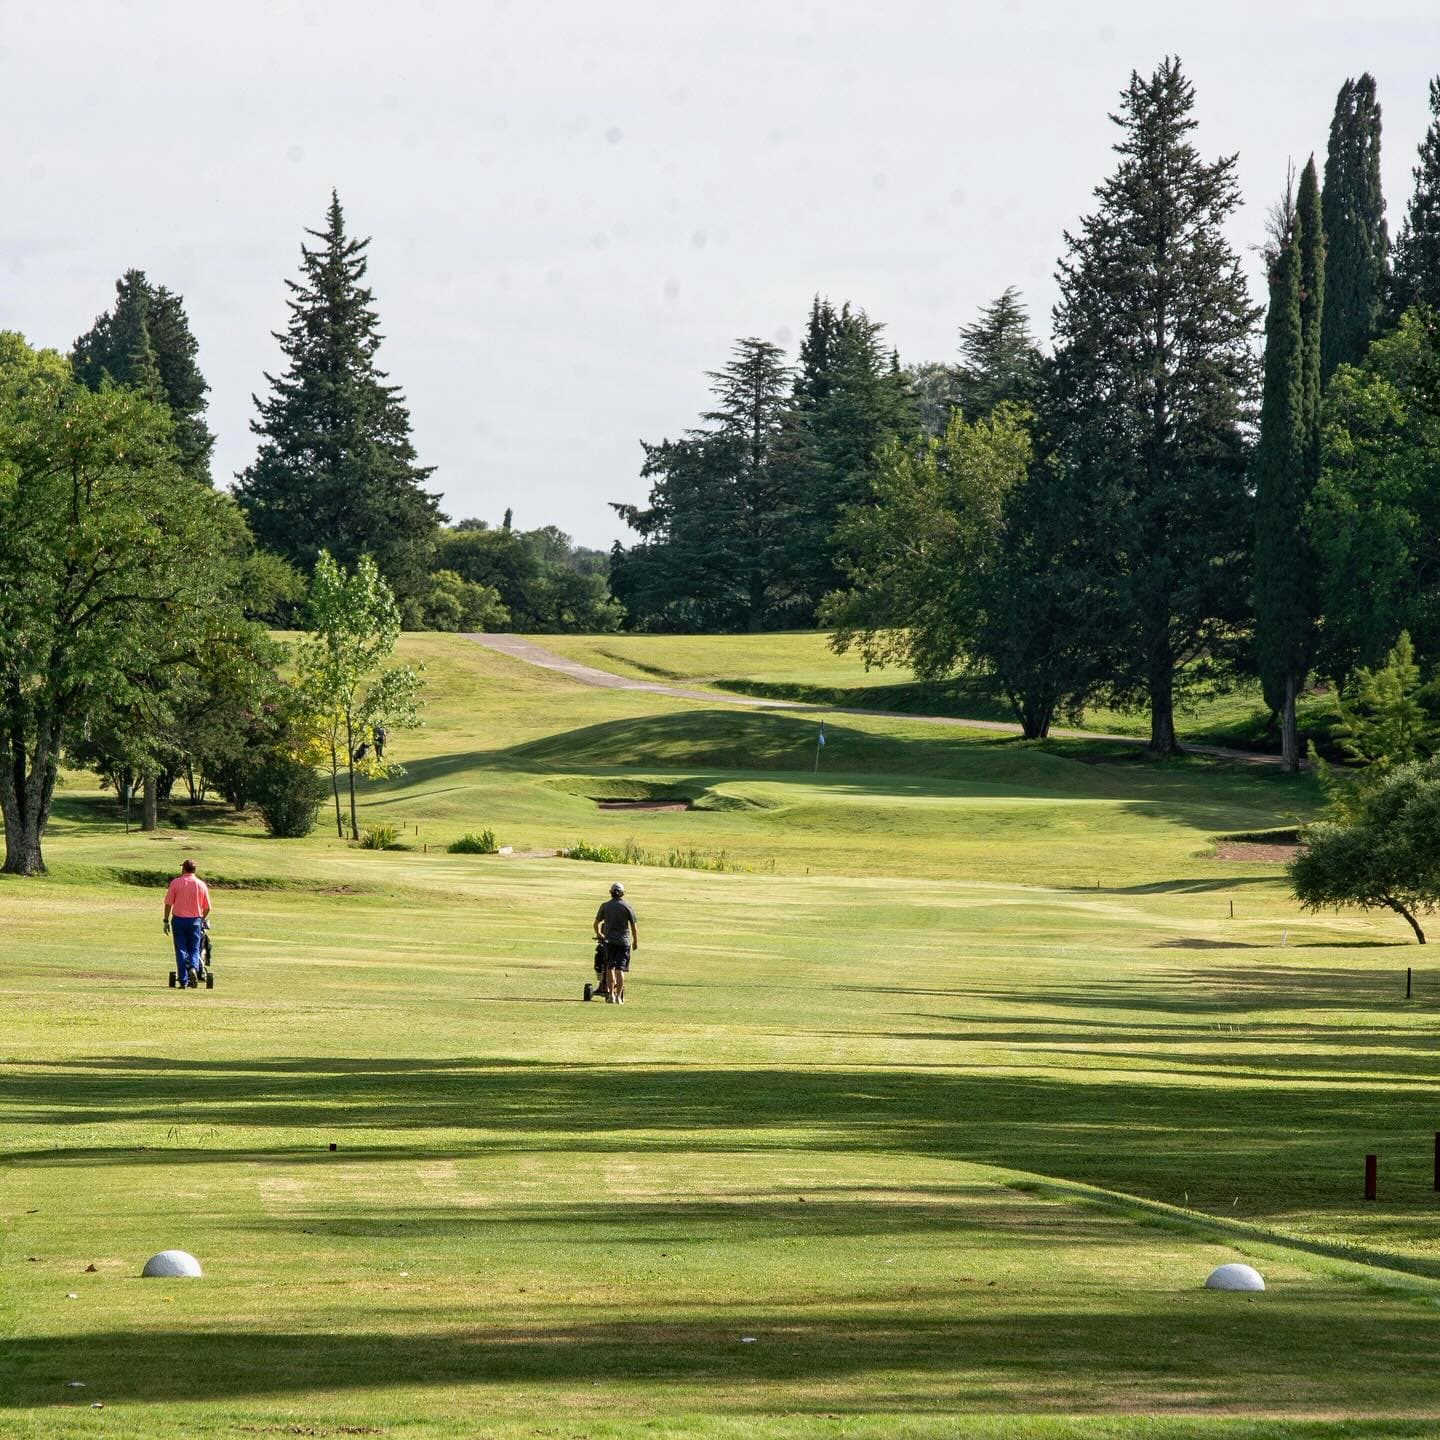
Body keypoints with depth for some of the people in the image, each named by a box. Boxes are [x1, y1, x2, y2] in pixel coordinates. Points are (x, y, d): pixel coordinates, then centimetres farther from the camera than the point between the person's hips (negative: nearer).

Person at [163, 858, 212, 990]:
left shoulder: (175, 883, -3)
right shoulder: (201, 885, 1)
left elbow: (168, 904, -5)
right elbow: (207, 907, 4)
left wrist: (166, 921, 3)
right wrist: (202, 919, 21)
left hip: (178, 919, -1)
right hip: (195, 920, 1)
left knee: (181, 950, 4)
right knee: (194, 949, 11)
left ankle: (183, 981, 1)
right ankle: (193, 968, -19)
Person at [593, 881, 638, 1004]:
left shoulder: (605, 906, 1)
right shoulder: (627, 906, -2)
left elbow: (596, 923, 8)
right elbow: (634, 926, -1)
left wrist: (598, 934, 28)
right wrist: (635, 941, 11)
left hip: (609, 940, 1)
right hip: (624, 941, -1)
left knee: (610, 968, 13)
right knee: (620, 969, -1)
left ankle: (611, 994, 9)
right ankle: (619, 996, -6)